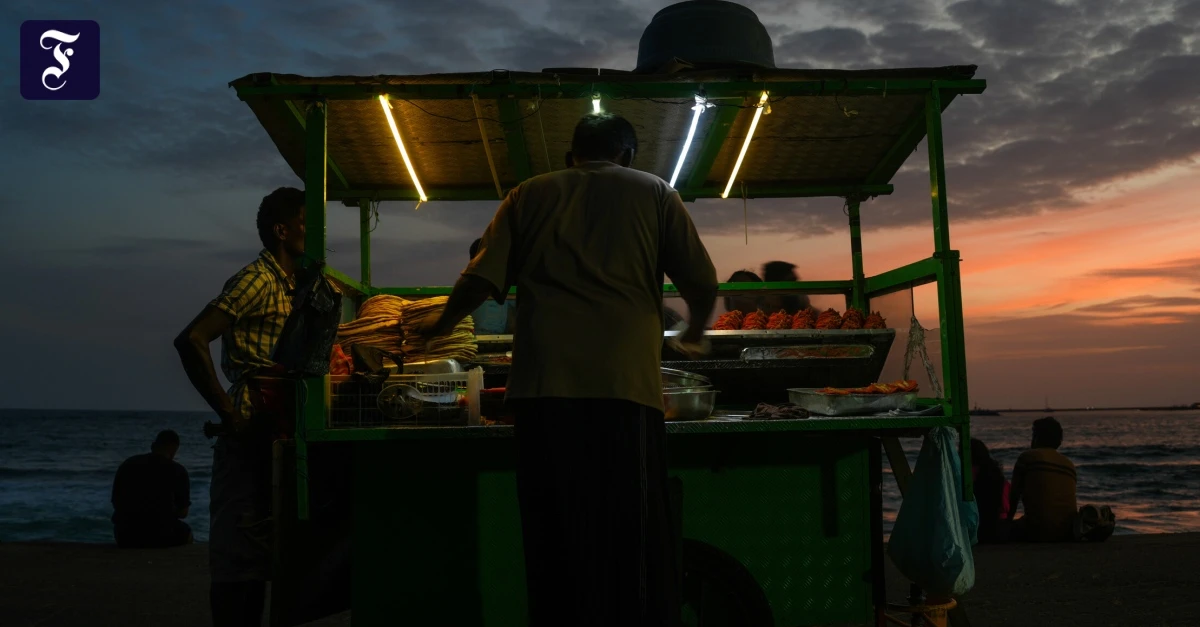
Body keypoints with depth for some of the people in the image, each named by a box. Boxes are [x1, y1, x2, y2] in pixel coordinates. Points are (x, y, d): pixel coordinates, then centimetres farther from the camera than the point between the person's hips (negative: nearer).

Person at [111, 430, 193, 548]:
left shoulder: (127, 464, 8)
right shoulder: (178, 470, -3)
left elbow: (116, 503, 15)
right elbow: (183, 512, 2)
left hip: (126, 539, 3)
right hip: (160, 538, -3)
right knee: (185, 533, 30)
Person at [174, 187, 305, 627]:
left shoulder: (295, 285, 16)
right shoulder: (257, 279, -10)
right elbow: (191, 340, -20)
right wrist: (228, 412, -18)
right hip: (252, 429, -9)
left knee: (259, 547, 13)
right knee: (238, 551, -3)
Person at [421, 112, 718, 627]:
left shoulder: (529, 195, 17)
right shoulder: (653, 192, 15)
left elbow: (482, 279, 10)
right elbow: (702, 283, 11)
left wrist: (441, 325, 28)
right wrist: (693, 335, 31)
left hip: (544, 381, 2)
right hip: (625, 381, -1)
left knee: (555, 540, 8)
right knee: (632, 543, 4)